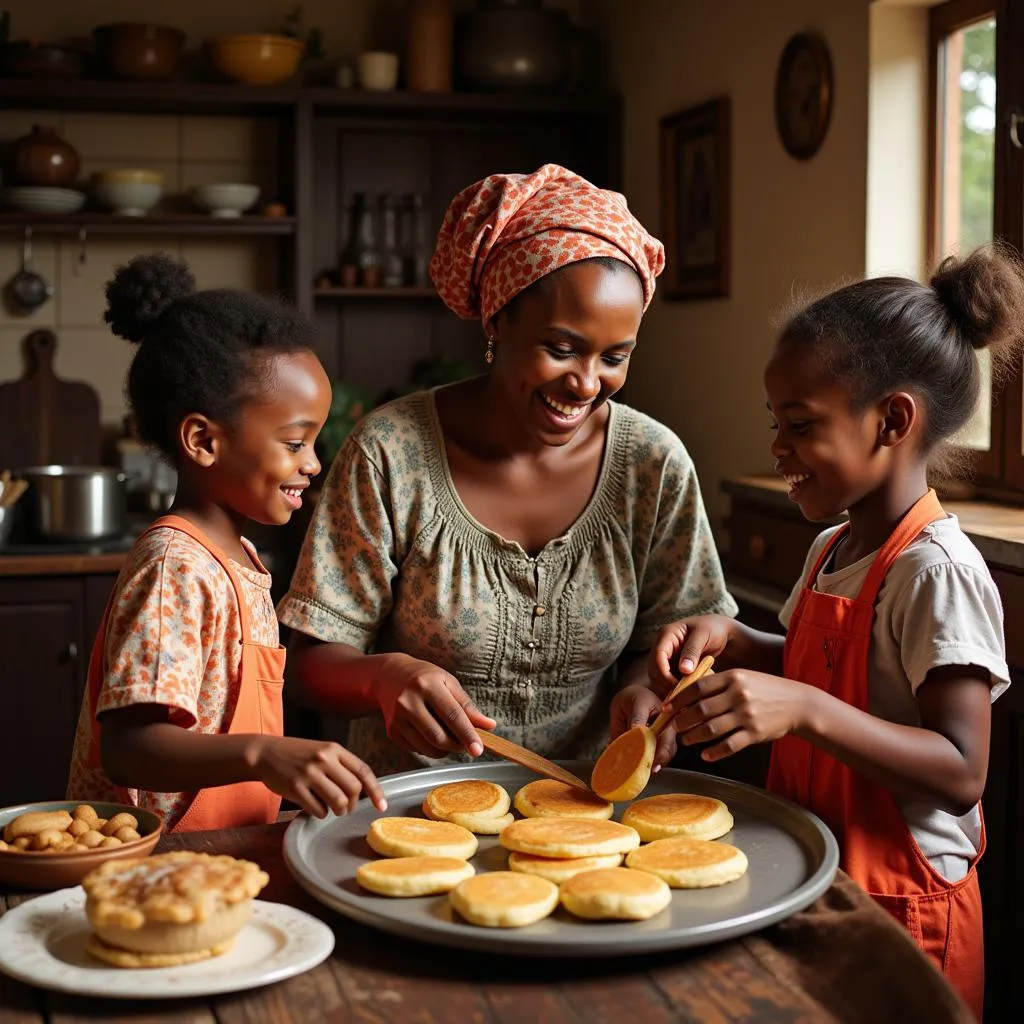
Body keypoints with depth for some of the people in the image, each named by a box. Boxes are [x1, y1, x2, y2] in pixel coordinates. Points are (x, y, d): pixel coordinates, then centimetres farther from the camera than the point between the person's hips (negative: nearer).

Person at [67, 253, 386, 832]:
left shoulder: (237, 556, 13)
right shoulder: (176, 570, -16)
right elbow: (127, 746, -25)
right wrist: (263, 755, -36)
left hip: (220, 854, 9)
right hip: (163, 864, -9)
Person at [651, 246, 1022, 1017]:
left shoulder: (939, 571, -22)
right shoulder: (834, 549, 5)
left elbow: (962, 773, -25)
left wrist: (805, 710, -36)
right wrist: (731, 641, -1)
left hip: (897, 905, -8)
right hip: (815, 874, 8)